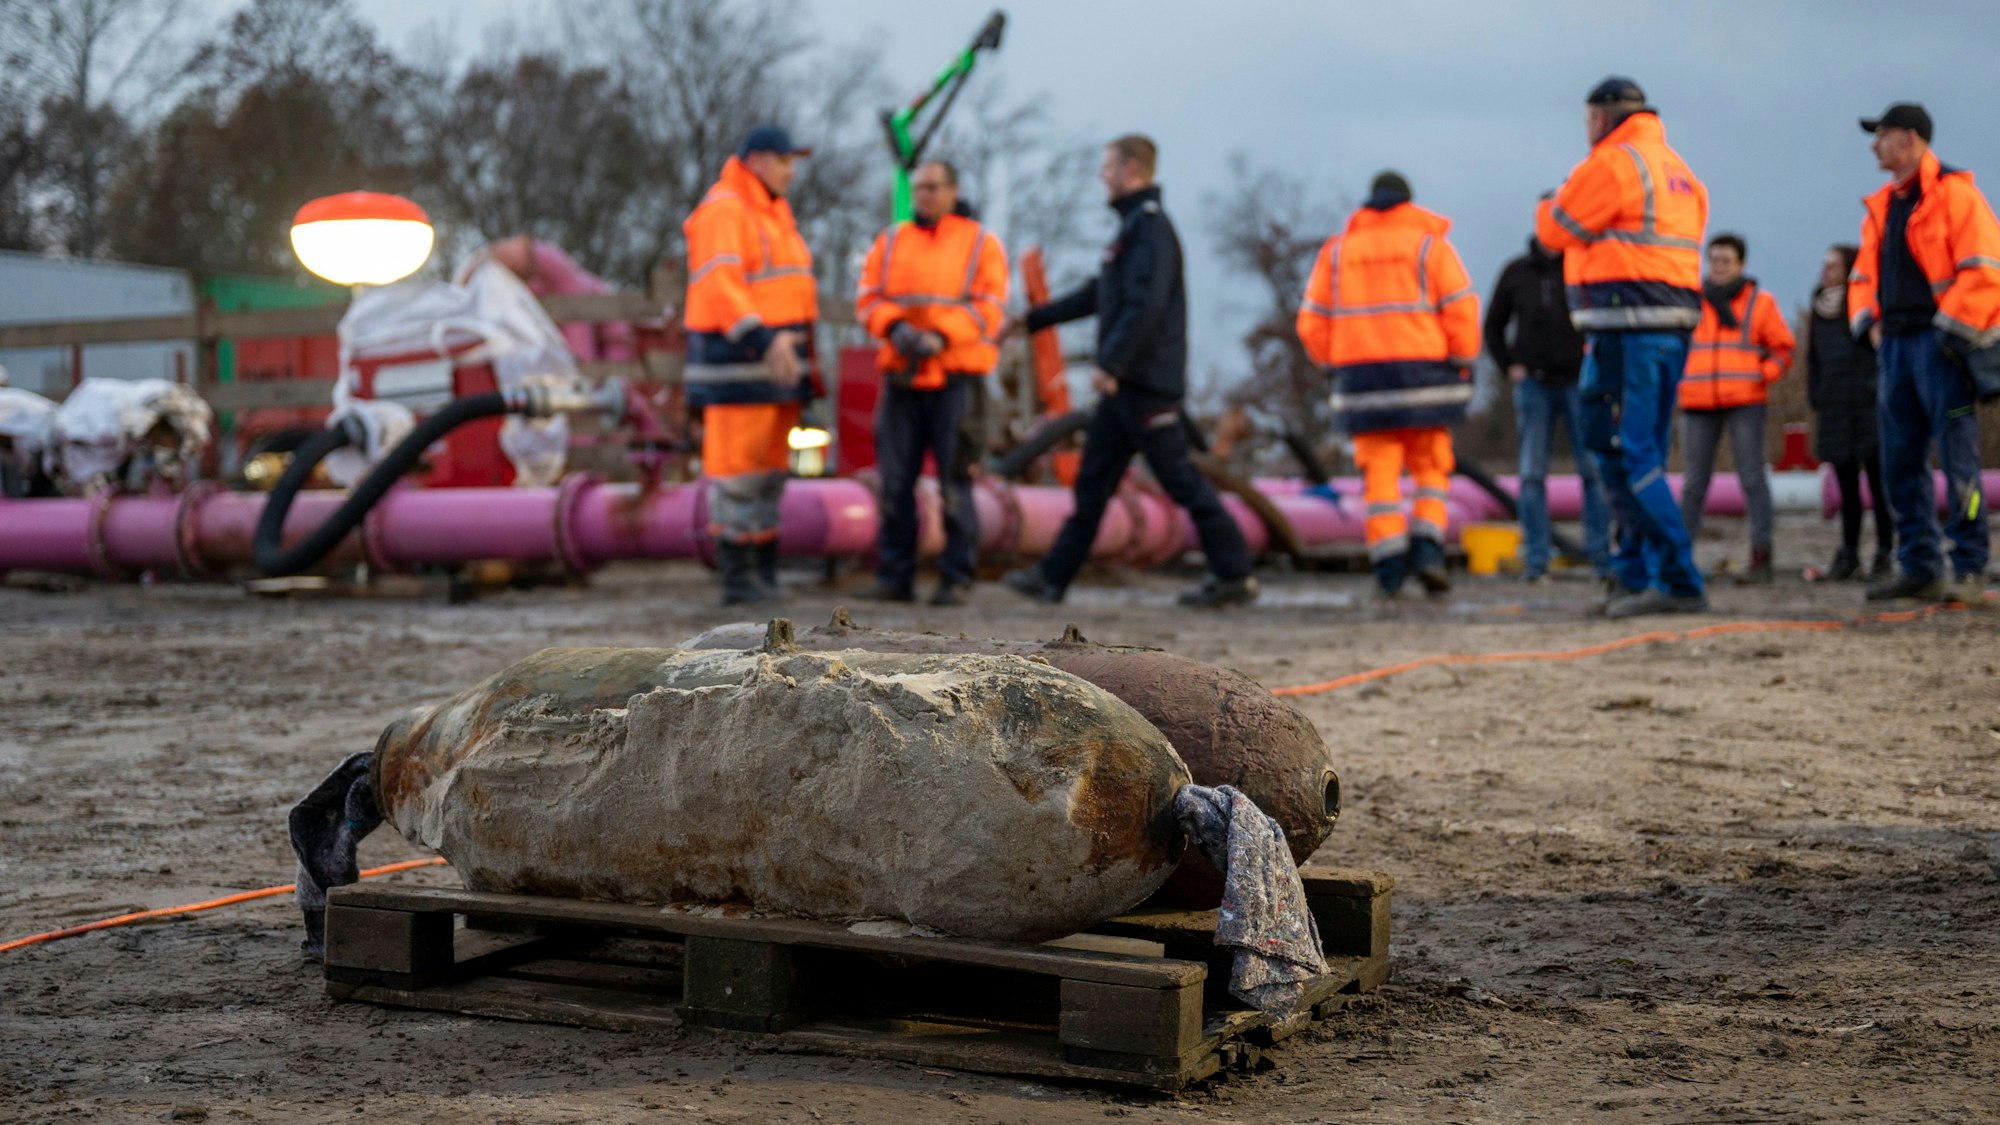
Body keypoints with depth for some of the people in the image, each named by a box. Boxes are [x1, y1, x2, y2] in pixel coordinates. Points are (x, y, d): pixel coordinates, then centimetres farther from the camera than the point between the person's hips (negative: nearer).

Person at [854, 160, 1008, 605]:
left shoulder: (981, 244, 5)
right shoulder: (890, 242, 14)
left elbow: (987, 307, -6)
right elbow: (868, 298, 5)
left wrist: (940, 336, -20)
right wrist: (896, 328, -15)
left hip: (956, 378, -3)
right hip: (901, 378, 3)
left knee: (955, 481, -5)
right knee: (895, 481, 1)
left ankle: (955, 578, 0)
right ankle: (894, 577, 7)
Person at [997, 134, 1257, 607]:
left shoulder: (1151, 227, -13)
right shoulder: (1133, 226, 19)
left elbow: (1145, 305, -24)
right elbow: (1098, 295, 27)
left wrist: (1111, 365, -26)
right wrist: (1031, 320, 30)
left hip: (1148, 384, -10)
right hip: (1127, 384, 10)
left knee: (1179, 478, -7)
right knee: (1093, 479, 10)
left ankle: (1235, 575, -1)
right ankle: (1053, 577, 14)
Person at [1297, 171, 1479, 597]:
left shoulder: (1337, 250, 10)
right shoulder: (1428, 242, 4)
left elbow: (1312, 323, 8)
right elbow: (1462, 309, -4)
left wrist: (1333, 366, 19)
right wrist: (1463, 363, 5)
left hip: (1361, 377, 2)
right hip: (1422, 373, -1)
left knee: (1380, 473, 4)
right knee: (1430, 468, 8)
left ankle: (1389, 565, -4)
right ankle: (1427, 549, -8)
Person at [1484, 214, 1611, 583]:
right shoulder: (1516, 272, 6)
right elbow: (1494, 324, 15)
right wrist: (1509, 366, 4)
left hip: (1578, 383, -1)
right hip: (1533, 384, 1)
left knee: (1594, 471, -4)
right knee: (1532, 474, -2)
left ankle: (1601, 557, 0)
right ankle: (1535, 560, 0)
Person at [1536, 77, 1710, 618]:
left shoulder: (1610, 163, -7)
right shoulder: (1677, 168, 21)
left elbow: (1555, 230, -1)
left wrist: (1550, 204, 20)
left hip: (1626, 329, -9)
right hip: (1674, 327, 9)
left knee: (1625, 456, -9)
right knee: (1643, 456, 14)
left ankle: (1679, 581, -13)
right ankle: (1635, 575, 17)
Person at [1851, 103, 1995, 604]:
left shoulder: (1953, 193, -7)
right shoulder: (1882, 205, 17)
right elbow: (1863, 274, 24)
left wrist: (1951, 332, -16)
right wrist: (1870, 321, 7)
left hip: (1940, 343, -8)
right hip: (1896, 343, 8)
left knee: (1957, 458, -7)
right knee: (1900, 462, 7)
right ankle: (1920, 569, 12)